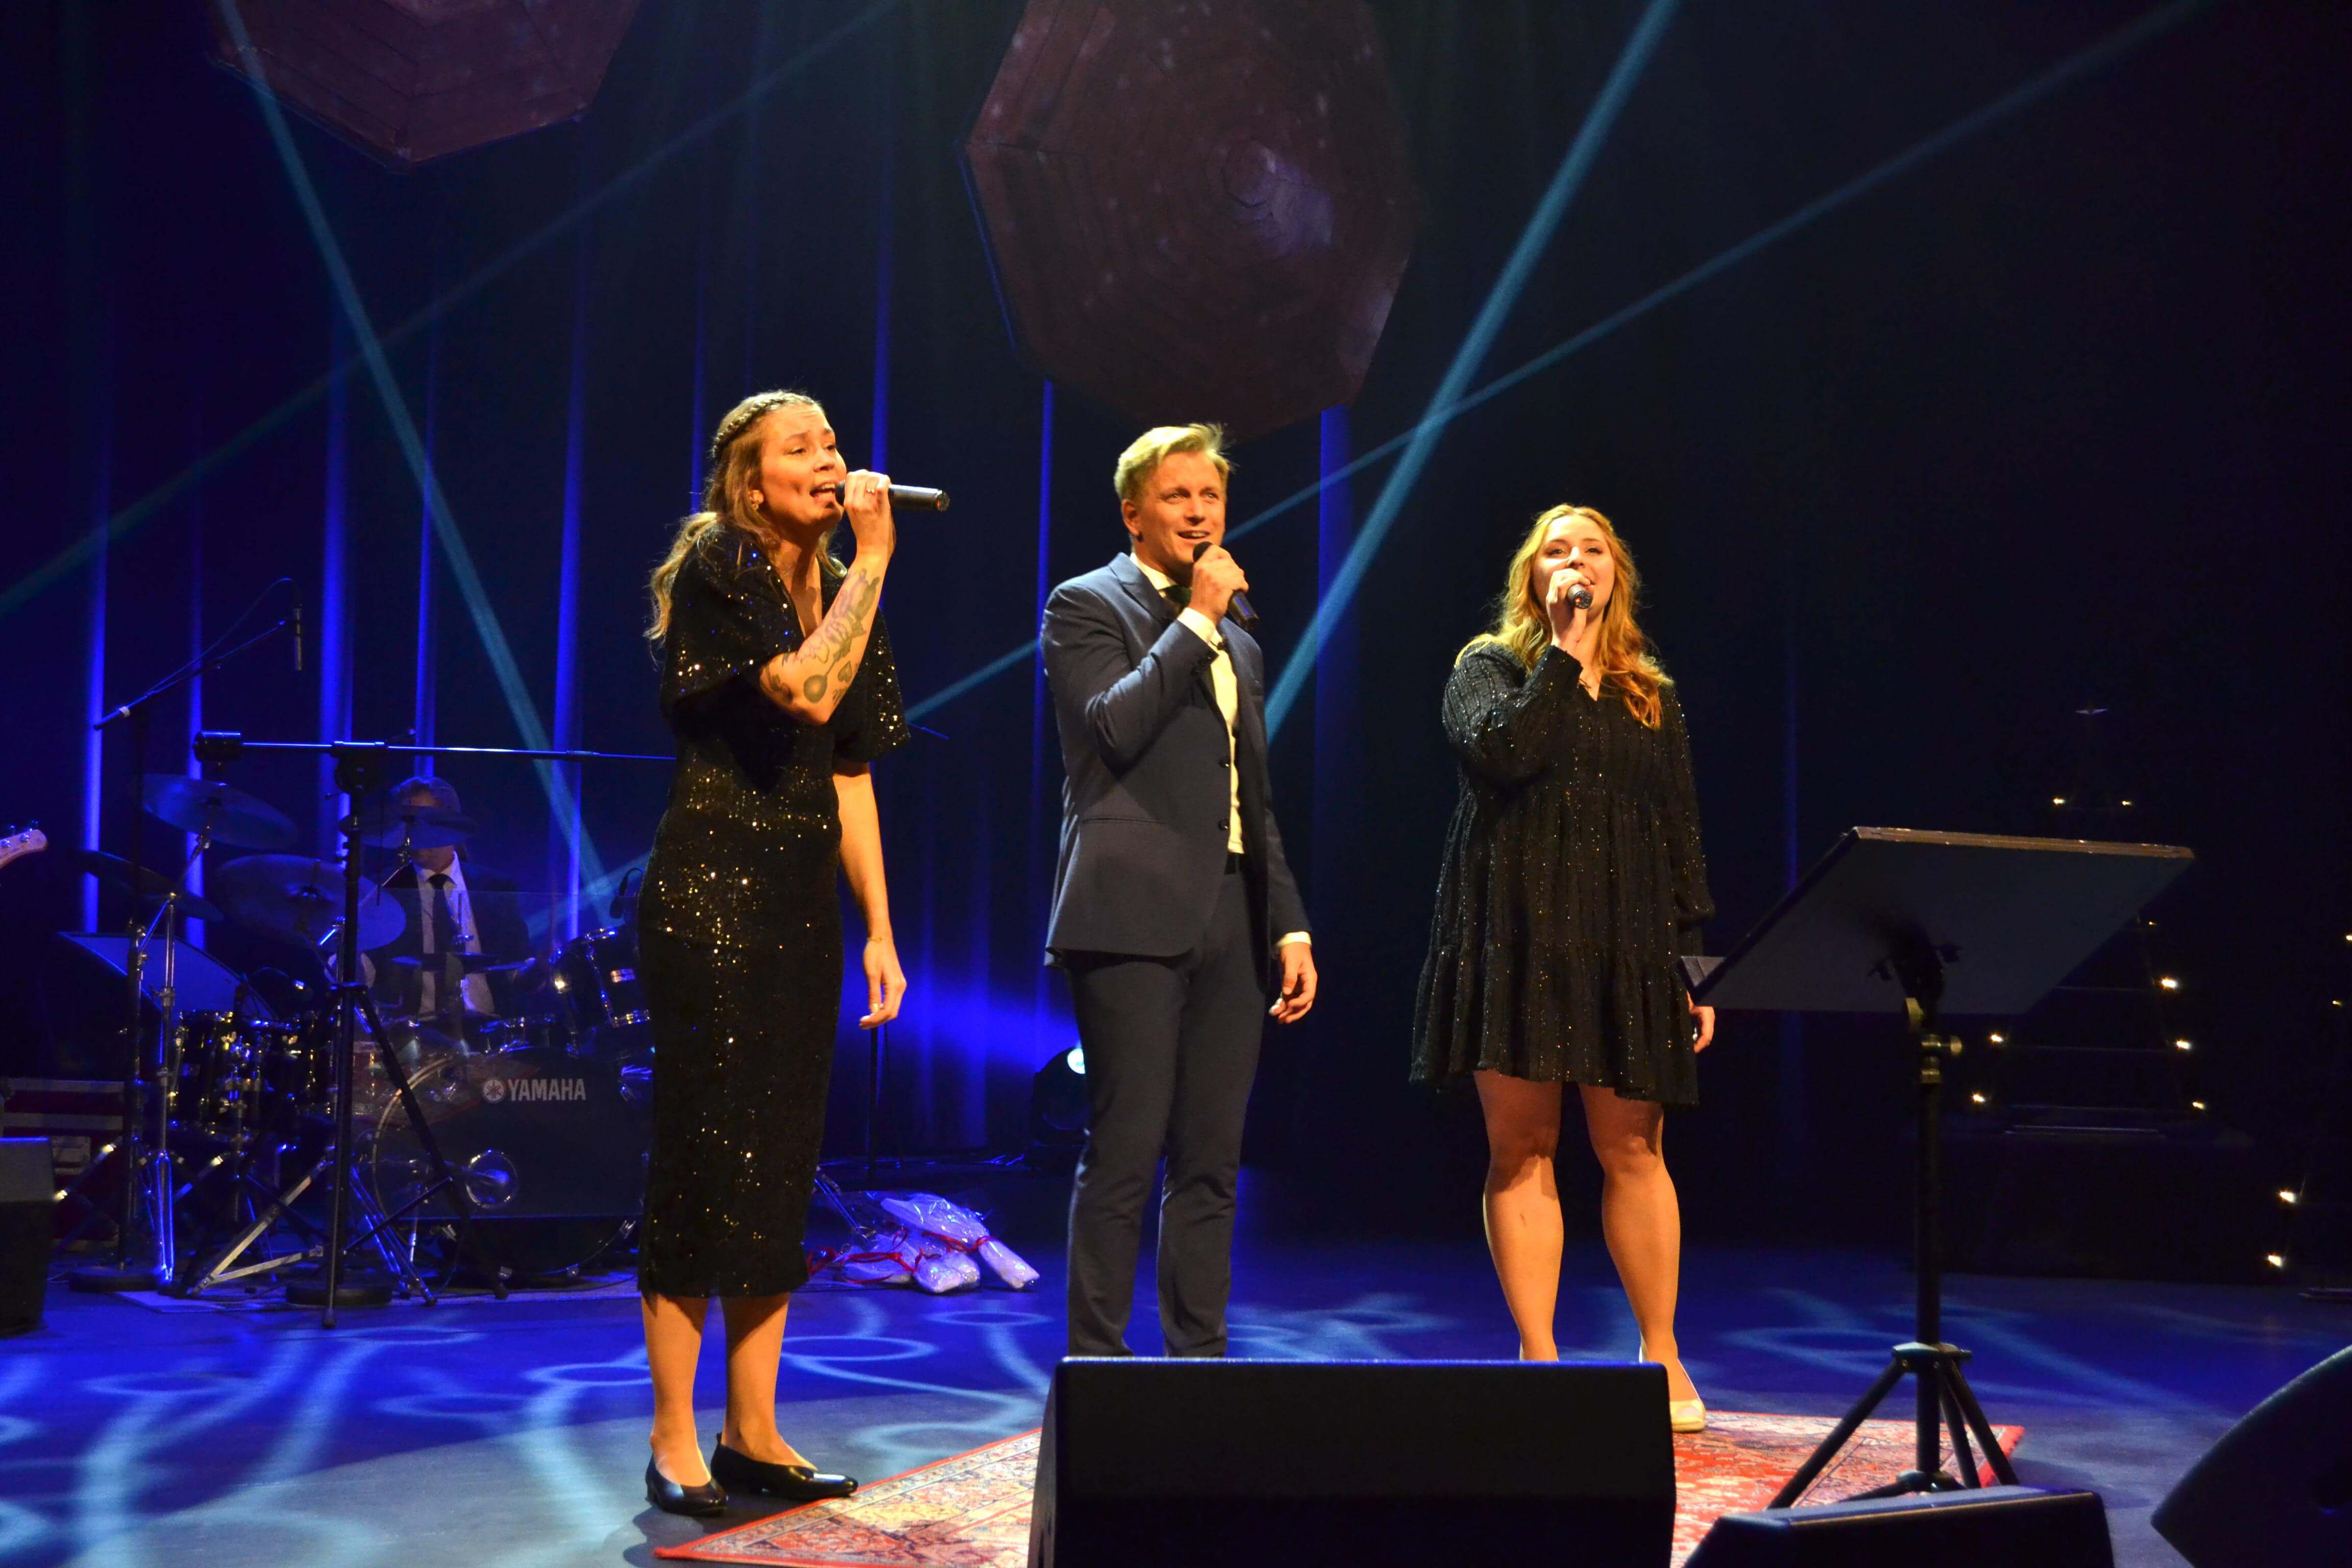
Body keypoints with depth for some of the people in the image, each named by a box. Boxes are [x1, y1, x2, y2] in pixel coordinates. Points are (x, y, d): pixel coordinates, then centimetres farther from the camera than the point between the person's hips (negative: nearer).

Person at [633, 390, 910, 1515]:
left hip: (804, 896, 7)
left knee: (782, 1164, 8)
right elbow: (807, 691, -23)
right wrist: (874, 559, -15)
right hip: (710, 892, -7)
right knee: (706, 1151, -6)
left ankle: (753, 1433, 15)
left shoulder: (833, 589, 15)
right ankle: (675, 1443, 1)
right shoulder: (714, 573, -6)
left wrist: (880, 930, 10)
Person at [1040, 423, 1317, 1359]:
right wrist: (1198, 620, -8)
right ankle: (1096, 1365, -3)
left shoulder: (1239, 645, 23)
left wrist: (1289, 922, 15)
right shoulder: (1086, 606, 3)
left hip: (1230, 923, 7)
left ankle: (1199, 1359, 12)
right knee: (1125, 1155, -9)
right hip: (1135, 915, -7)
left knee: (1210, 1165, 6)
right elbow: (1114, 727, -15)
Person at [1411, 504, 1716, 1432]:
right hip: (1515, 934, -2)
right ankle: (1538, 1360, 5)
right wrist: (1565, 652, -9)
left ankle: (1661, 1355, 12)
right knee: (1522, 1150, -1)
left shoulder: (1652, 696, 16)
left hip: (1623, 944, 2)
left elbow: (1681, 835, 14)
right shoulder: (1489, 667, 8)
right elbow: (1500, 749, -15)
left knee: (1632, 1150, 1)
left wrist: (1697, 960, 7)